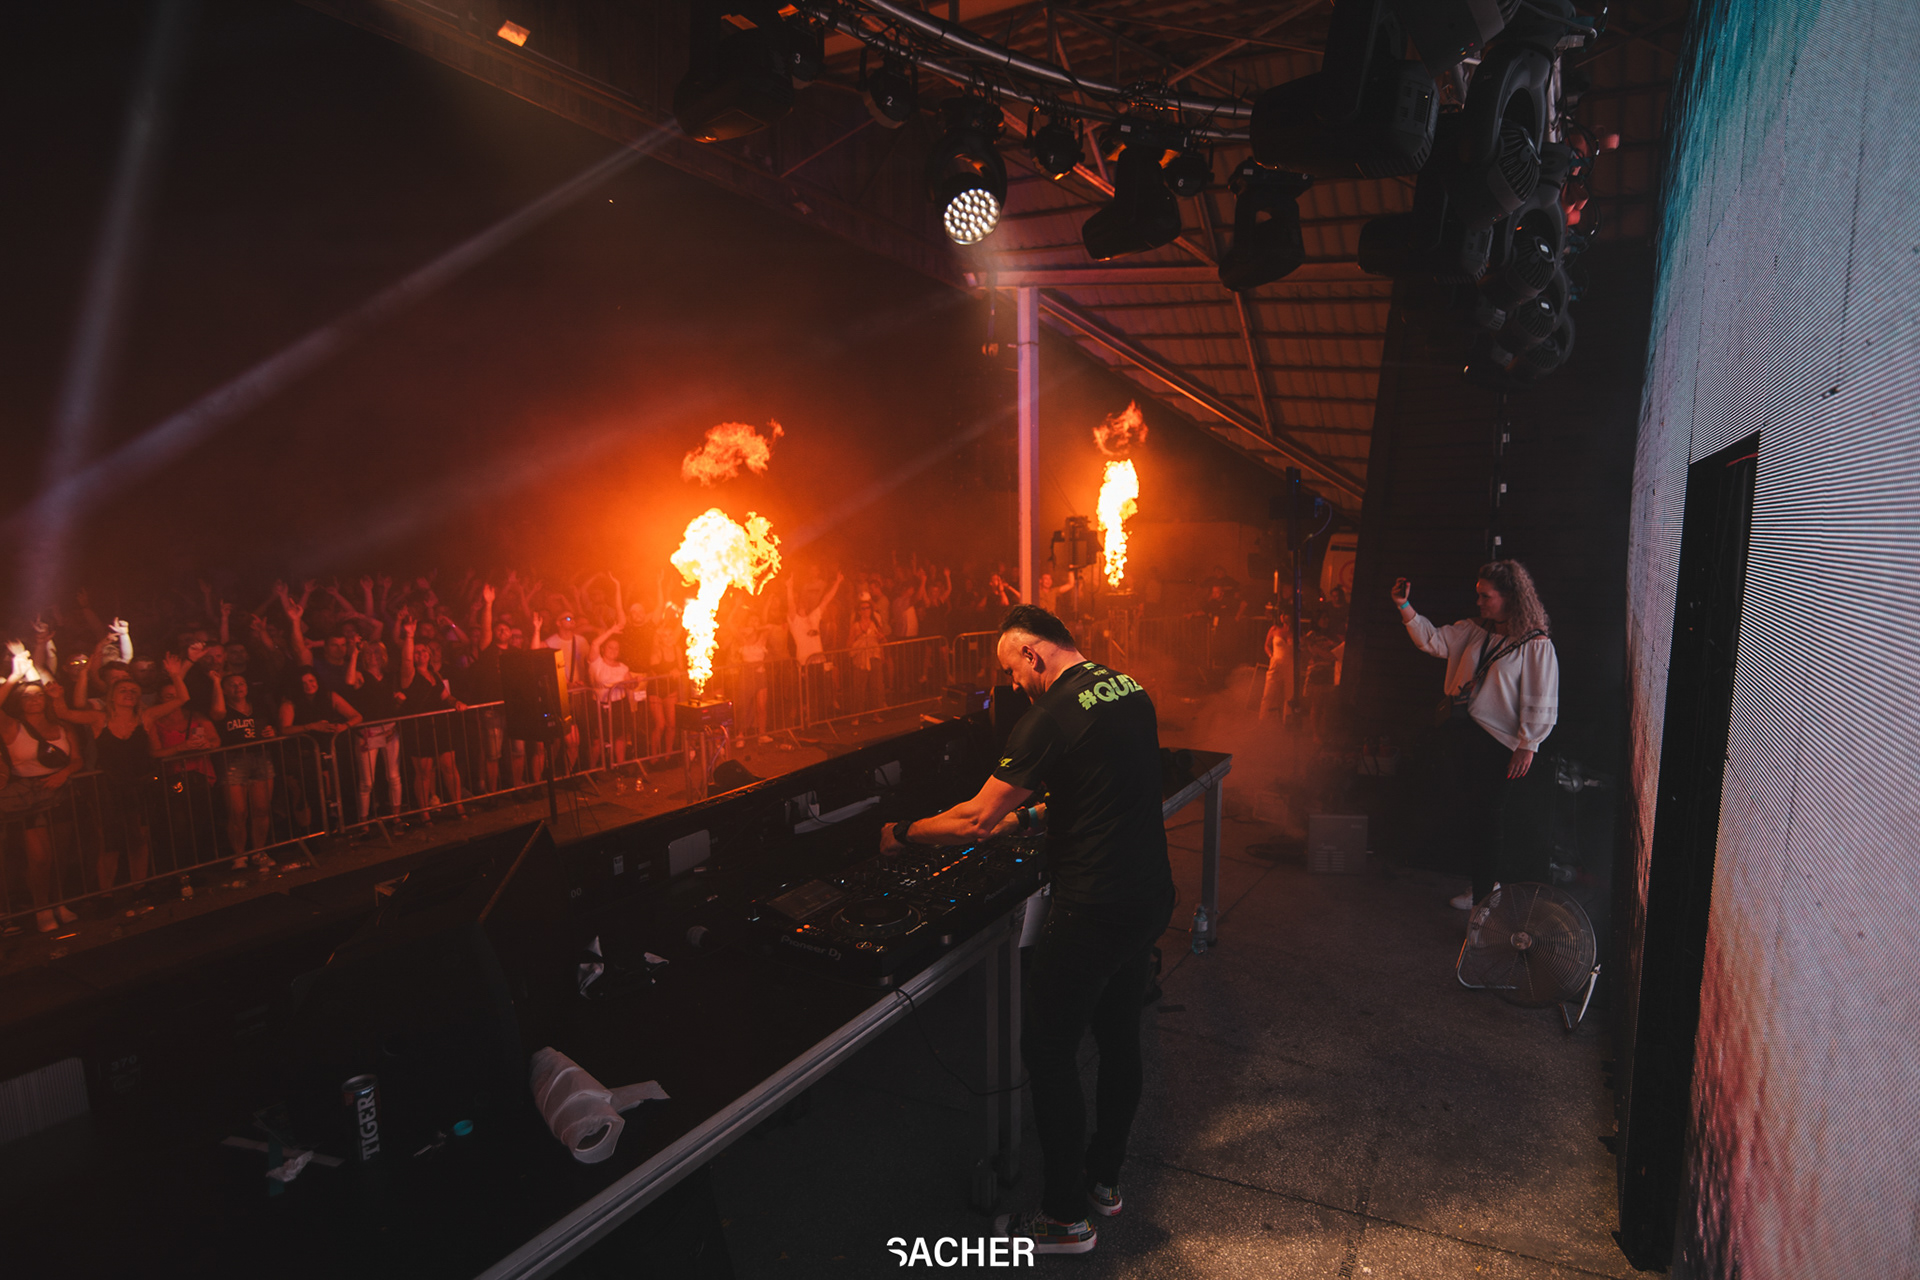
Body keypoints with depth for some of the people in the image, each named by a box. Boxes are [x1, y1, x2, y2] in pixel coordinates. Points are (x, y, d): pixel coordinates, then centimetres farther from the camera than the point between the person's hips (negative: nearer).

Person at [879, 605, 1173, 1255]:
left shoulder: (1051, 718, -20)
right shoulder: (1130, 689, 5)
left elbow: (975, 819, -16)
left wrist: (902, 834, -2)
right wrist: (1031, 813, 20)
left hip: (1093, 914, -9)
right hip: (1151, 896, 9)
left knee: (1049, 1053, 7)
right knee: (1119, 1035, 22)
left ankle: (1067, 1217, 21)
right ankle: (1104, 1176, 40)